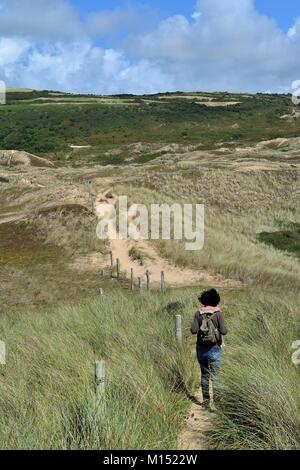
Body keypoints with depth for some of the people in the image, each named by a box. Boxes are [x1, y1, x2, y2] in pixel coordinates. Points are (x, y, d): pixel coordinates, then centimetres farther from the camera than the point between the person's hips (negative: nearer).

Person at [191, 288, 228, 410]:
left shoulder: (199, 313, -4)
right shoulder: (218, 313, -10)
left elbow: (193, 330, -8)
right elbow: (224, 331, -15)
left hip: (201, 349, 2)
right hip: (214, 349, -2)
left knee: (204, 375, 16)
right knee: (214, 376, 2)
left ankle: (206, 400, 21)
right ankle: (216, 400, -9)